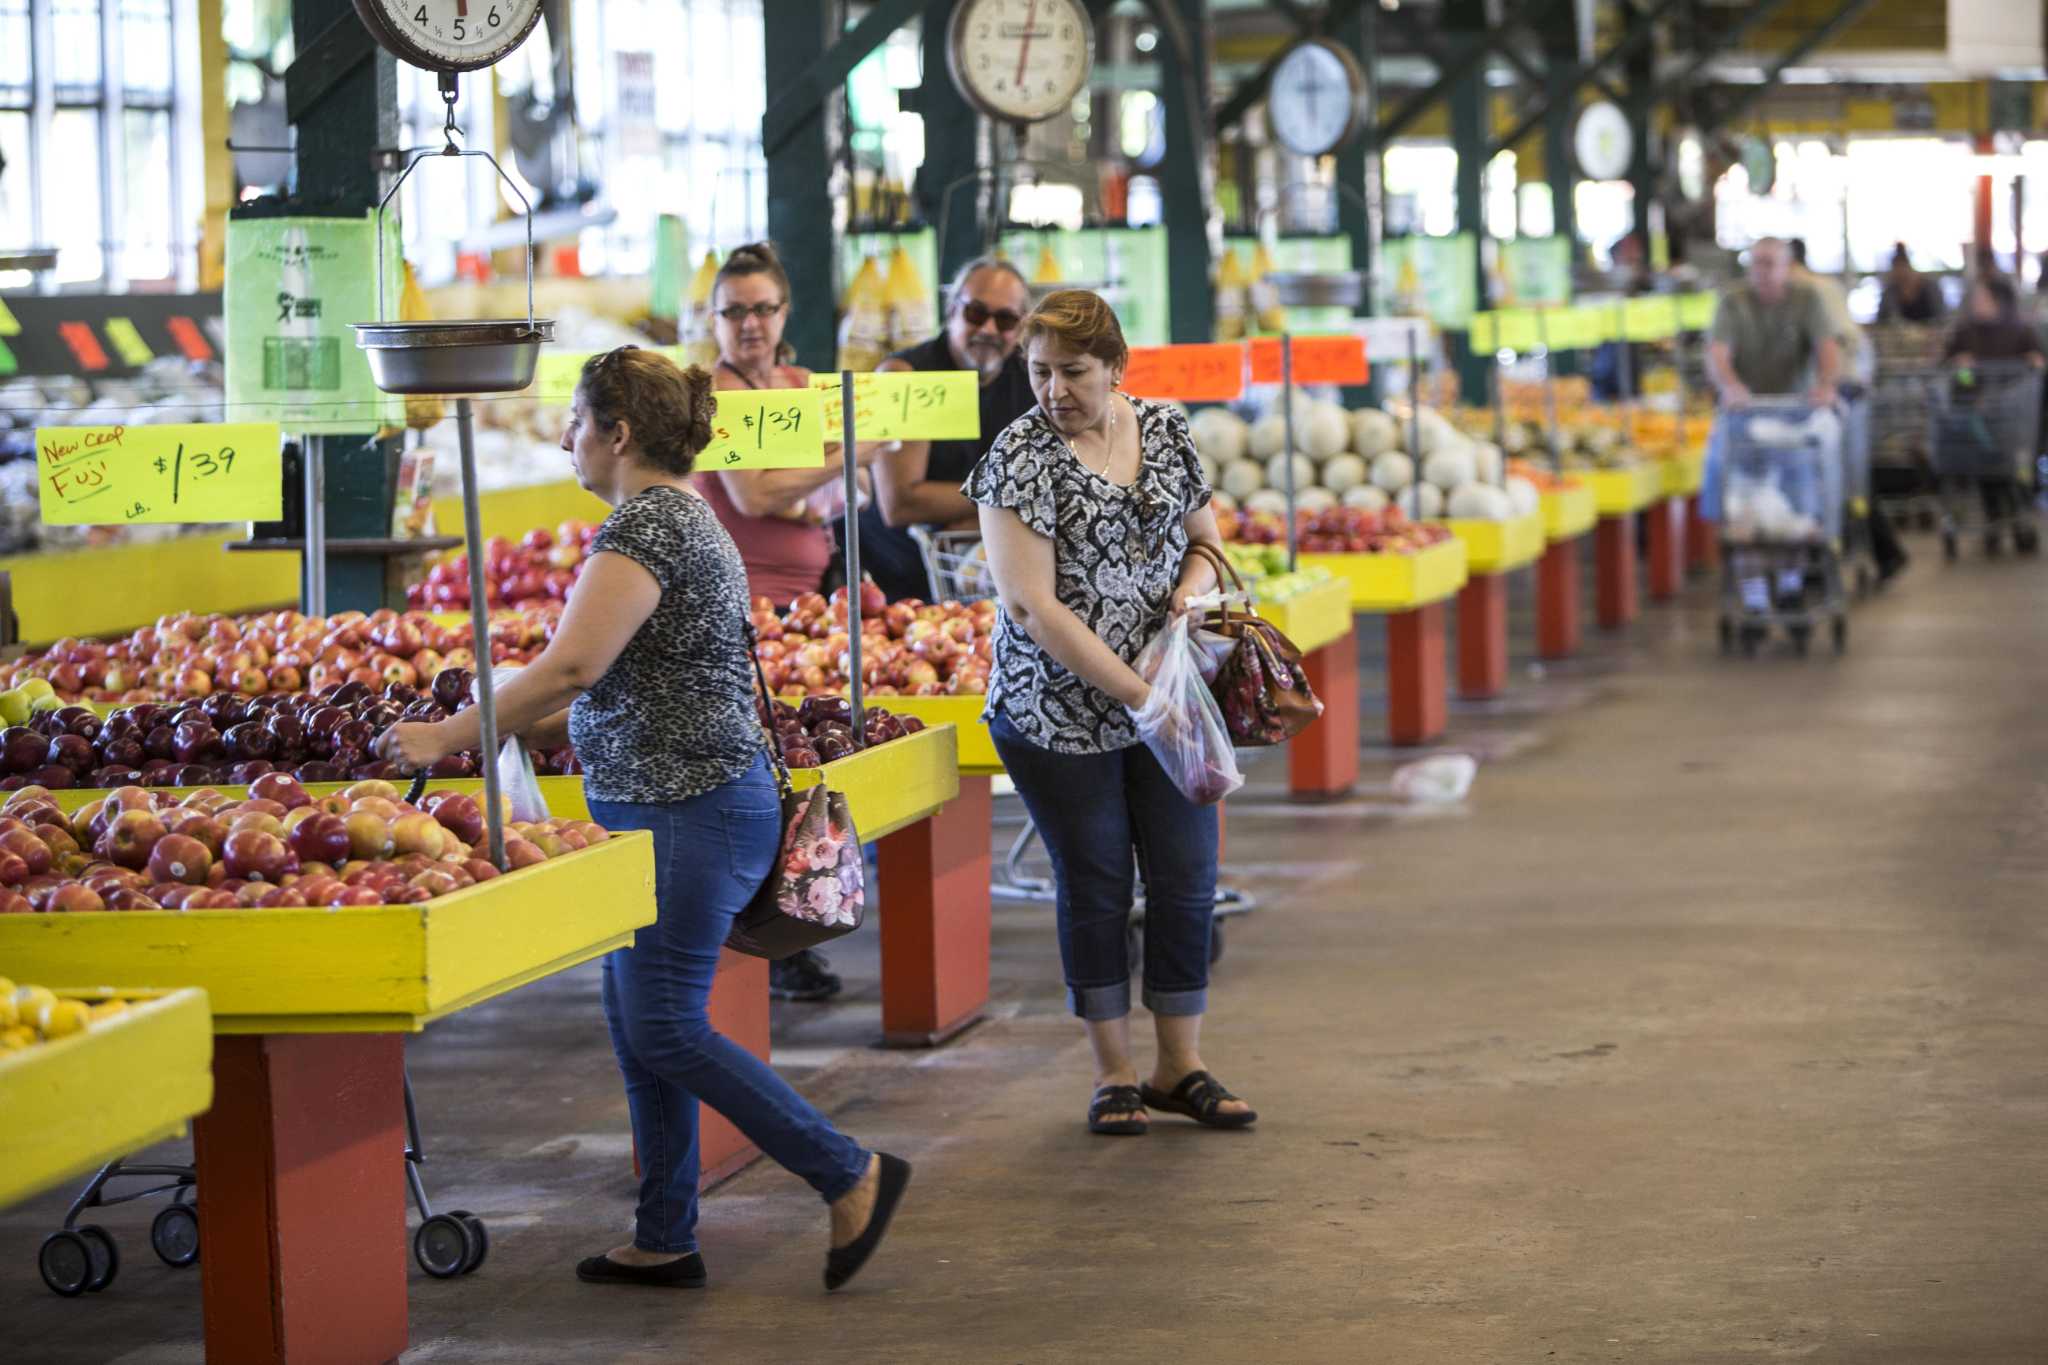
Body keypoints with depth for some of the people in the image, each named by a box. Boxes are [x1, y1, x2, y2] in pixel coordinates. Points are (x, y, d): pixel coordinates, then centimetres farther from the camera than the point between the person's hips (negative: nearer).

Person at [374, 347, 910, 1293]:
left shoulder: (647, 525, -17)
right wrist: (543, 727, 17)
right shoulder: (683, 516, 16)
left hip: (689, 814, -11)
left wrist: (450, 736, -20)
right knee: (637, 1023, 12)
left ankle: (851, 1176, 0)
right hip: (667, 808, 11)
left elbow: (570, 666, -26)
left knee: (664, 1029, -7)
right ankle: (665, 1242, 17)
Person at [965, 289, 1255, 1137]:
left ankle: (1180, 1066, 18)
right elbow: (1032, 604, -18)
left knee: (1187, 882, 6)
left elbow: (1204, 537, 18)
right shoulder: (1020, 455, -12)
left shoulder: (1166, 431, 4)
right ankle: (1113, 1072, 17)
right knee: (1095, 888, 5)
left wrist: (1192, 584, -7)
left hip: (1167, 703, 4)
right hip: (1059, 711, -4)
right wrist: (1135, 692, -21)